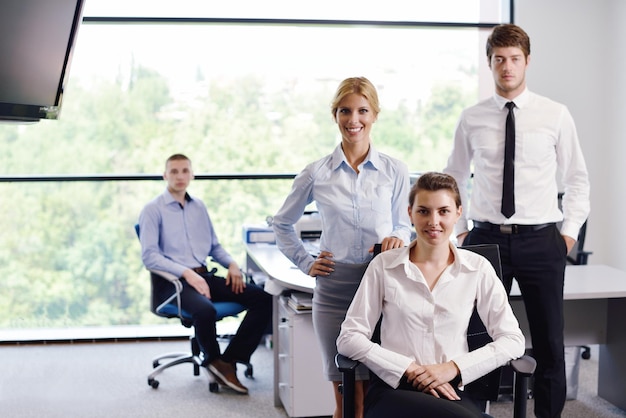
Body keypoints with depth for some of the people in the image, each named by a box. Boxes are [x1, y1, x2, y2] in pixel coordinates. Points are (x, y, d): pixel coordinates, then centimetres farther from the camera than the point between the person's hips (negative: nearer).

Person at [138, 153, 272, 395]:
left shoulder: (199, 207, 19)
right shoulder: (153, 210, -1)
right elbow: (149, 256, -11)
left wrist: (231, 263, 4)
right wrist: (187, 273, -23)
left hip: (203, 276, 6)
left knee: (263, 299, -13)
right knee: (204, 309, -39)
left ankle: (229, 361, -8)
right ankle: (214, 360, -10)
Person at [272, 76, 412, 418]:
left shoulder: (395, 172, 4)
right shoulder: (316, 175, 4)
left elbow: (403, 224, 13)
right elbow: (282, 224, 18)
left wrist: (397, 238, -9)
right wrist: (305, 263, 9)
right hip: (335, 288, 0)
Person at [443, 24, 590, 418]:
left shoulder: (556, 115, 1)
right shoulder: (471, 119, 4)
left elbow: (578, 179, 8)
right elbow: (453, 179, 15)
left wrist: (570, 231, 2)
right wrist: (460, 230, 9)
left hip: (541, 241, 0)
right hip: (486, 238, 1)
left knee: (549, 342, 6)